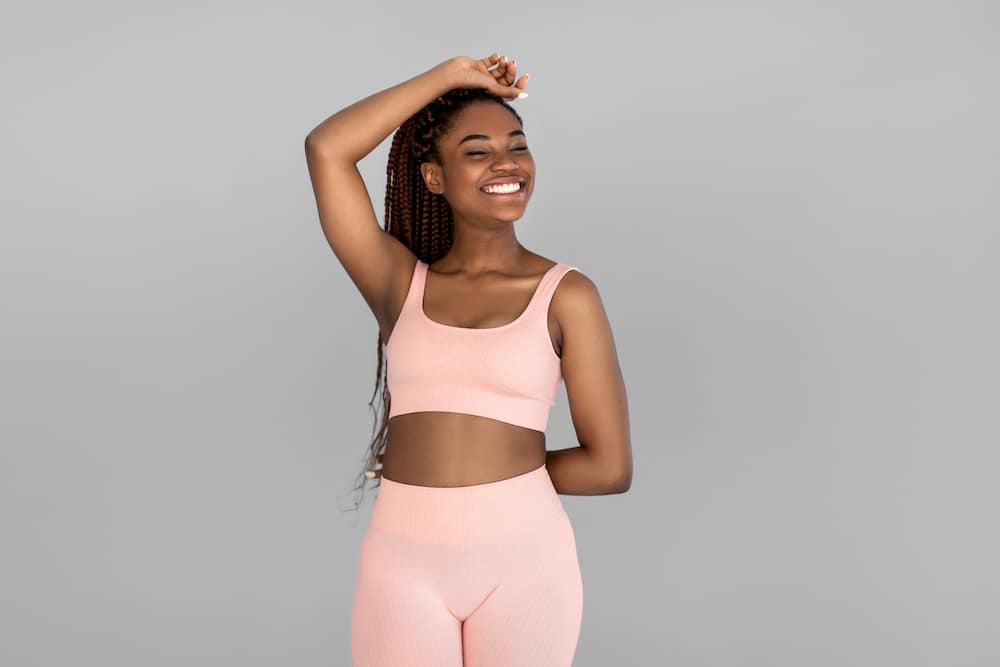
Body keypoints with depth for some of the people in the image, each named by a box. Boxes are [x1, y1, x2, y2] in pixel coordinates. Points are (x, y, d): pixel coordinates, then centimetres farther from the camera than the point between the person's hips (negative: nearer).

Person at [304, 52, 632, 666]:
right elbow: (327, 151, -7)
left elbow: (610, 467, -2)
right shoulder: (400, 282, 5)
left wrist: (502, 475, 5)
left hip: (523, 556, -1)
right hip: (402, 561, 2)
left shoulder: (567, 295, -1)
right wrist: (452, 73, -1)